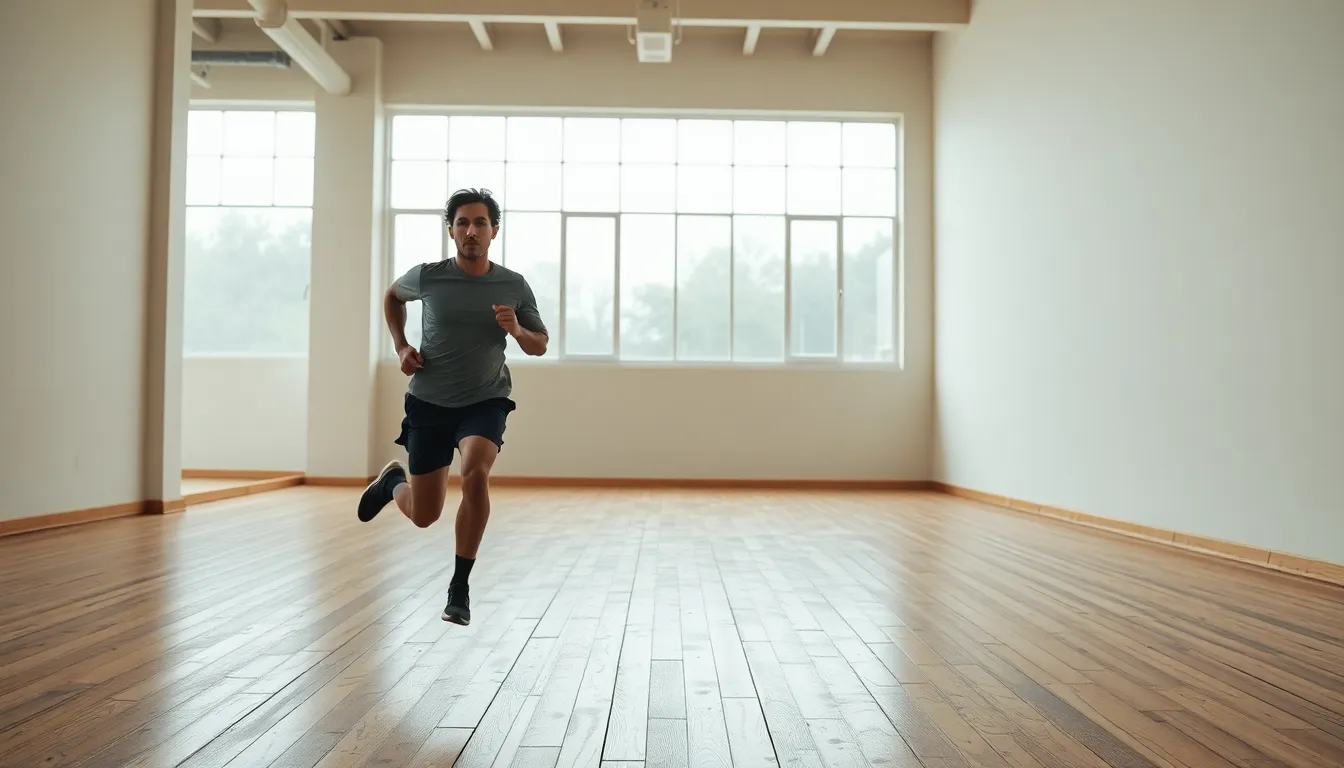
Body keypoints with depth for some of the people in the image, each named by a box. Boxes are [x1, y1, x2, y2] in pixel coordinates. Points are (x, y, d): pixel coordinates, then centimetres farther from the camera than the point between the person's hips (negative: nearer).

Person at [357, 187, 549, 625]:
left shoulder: (514, 286, -6)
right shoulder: (427, 277, -7)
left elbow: (540, 346, 3)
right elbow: (391, 296, 15)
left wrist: (516, 330, -18)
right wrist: (401, 347, 2)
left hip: (485, 401, 0)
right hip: (429, 401, 1)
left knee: (475, 473, -31)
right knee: (423, 516, 7)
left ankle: (460, 588, -14)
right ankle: (393, 480, 46)